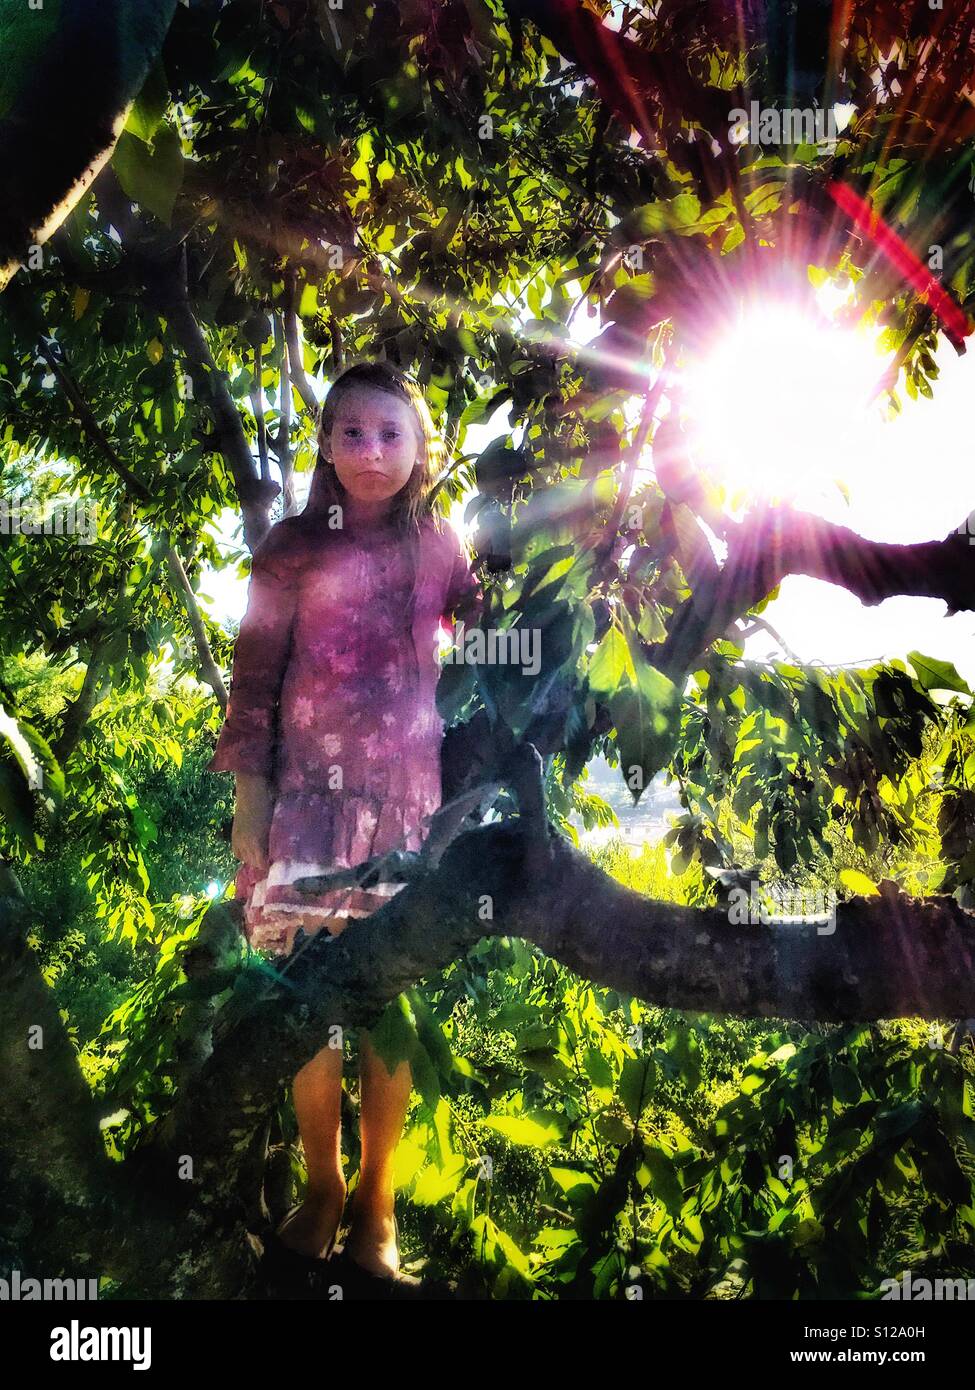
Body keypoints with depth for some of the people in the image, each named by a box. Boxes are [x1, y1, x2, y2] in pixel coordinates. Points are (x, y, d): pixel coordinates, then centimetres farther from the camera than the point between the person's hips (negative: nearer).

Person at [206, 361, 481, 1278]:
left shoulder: (439, 549, 6)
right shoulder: (293, 547, -1)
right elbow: (254, 682, -2)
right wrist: (248, 815, -5)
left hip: (410, 802, 2)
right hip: (313, 799, -1)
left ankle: (376, 1200, 22)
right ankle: (321, 1185, 26)